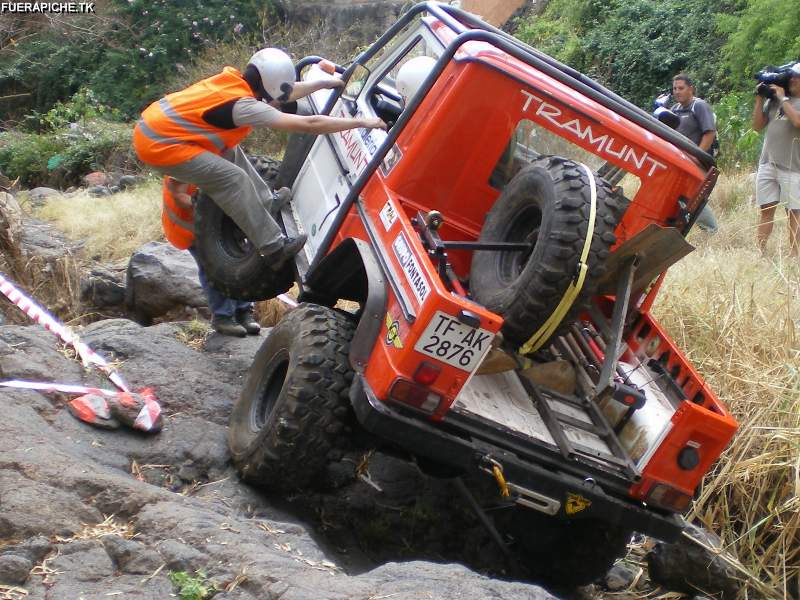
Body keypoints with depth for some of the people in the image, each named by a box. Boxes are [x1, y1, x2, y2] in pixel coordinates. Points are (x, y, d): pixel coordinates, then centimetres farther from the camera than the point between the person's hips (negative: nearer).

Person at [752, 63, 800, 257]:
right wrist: (759, 98, 2)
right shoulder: (773, 100, 12)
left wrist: (783, 98, -11)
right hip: (767, 164, 5)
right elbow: (757, 126, 10)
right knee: (765, 210, 5)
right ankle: (760, 253, 7)